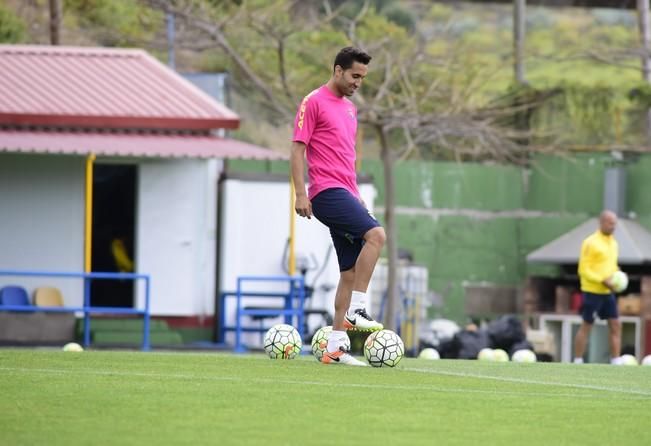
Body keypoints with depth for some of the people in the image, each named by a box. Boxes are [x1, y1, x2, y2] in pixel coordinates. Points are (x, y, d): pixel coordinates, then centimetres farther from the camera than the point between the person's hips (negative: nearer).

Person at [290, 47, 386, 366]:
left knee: (350, 272, 4)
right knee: (375, 234, -26)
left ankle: (335, 346, 6)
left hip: (345, 193, 9)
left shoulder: (349, 108, 22)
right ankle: (355, 312, -24)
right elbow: (297, 149, -7)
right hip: (327, 192, -9)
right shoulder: (314, 103, -3)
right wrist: (301, 194, -14)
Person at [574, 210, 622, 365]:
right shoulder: (591, 243, -12)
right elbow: (583, 270, -15)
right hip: (592, 292, -7)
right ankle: (578, 362, 9)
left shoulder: (613, 243, 12)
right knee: (586, 326, 0)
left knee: (615, 325, 0)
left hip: (608, 292, 7)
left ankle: (616, 362, 3)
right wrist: (603, 280, -22)